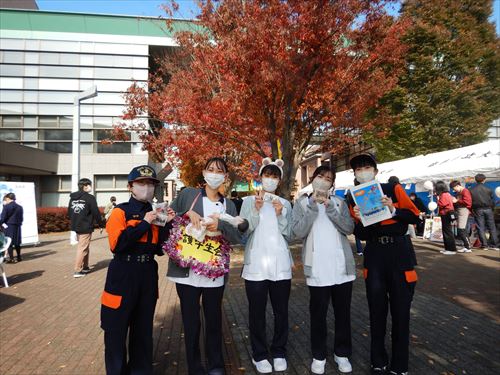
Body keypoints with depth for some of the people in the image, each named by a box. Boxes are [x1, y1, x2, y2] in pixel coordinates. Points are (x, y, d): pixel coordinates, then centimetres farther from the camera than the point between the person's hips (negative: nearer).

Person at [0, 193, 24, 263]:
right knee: (17, 242, 15)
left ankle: (11, 258, 1)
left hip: (9, 226, -5)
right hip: (17, 226, 5)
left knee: (9, 243, 2)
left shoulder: (6, 207, -10)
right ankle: (19, 257, 23)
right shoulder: (20, 207, 6)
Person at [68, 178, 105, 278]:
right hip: (86, 228, -8)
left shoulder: (72, 198, 10)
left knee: (85, 247, 19)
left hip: (76, 227, 8)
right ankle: (77, 271, 1)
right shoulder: (90, 198, -13)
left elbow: (69, 212, 16)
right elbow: (96, 213, -12)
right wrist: (102, 224, 1)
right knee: (82, 248, -1)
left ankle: (85, 267, 26)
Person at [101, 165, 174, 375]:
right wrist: (144, 223, -20)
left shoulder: (155, 213, 9)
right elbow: (117, 245, -21)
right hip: (123, 276, -5)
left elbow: (159, 249, 6)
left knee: (143, 329, 16)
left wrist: (166, 225, -7)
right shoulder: (121, 211, -7)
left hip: (148, 275, 5)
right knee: (116, 330, 6)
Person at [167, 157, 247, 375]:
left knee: (214, 321, 13)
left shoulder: (229, 205, 10)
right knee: (191, 322, 9)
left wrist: (220, 226, -16)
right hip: (186, 270, -1)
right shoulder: (187, 194, 3)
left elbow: (237, 236, 3)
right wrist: (187, 214, -15)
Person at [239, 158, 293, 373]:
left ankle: (279, 352, 25)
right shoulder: (249, 201, 4)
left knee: (281, 311, 8)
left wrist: (280, 215, -11)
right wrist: (256, 210, -17)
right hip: (256, 265, -2)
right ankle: (259, 355, 20)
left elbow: (289, 235, 4)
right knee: (257, 312, 4)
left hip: (281, 265, 2)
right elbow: (244, 230, -5)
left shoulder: (285, 204, 10)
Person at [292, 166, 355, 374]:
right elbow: (298, 232, -10)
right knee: (318, 313, 6)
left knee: (343, 312, 13)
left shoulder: (339, 202, 9)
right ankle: (319, 356, 23)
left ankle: (342, 353, 29)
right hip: (317, 268, -2)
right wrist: (313, 206, -14)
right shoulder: (302, 204, 3)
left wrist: (330, 209, -14)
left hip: (342, 266, 3)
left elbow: (349, 228, -3)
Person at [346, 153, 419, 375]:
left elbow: (414, 216, -2)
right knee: (377, 312, 6)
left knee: (400, 312, 4)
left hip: (400, 252, -1)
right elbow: (360, 235, 5)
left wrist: (393, 211, -19)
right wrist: (359, 220, -15)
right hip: (374, 255, 2)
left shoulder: (393, 189, 1)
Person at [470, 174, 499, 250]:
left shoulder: (472, 190, -3)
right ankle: (494, 244, 10)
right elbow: (492, 200, 3)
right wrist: (491, 208, 18)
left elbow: (470, 202, -1)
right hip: (488, 209, 1)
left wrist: (472, 210, 9)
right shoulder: (488, 189, -2)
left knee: (480, 228, 4)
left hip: (478, 210, 0)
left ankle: (484, 245, 4)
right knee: (492, 227, 9)